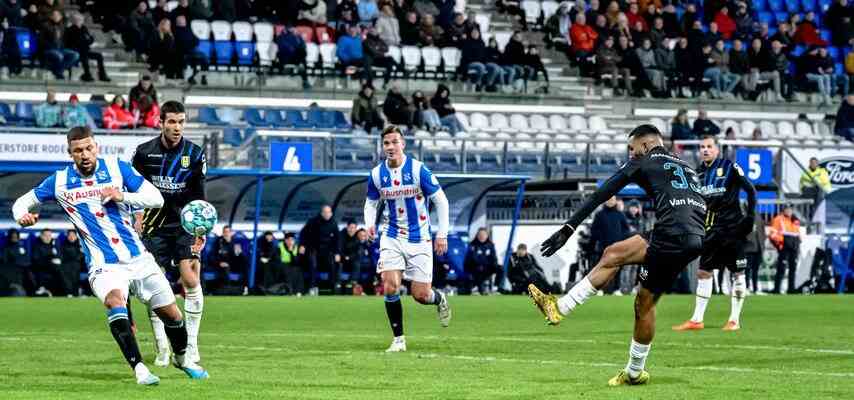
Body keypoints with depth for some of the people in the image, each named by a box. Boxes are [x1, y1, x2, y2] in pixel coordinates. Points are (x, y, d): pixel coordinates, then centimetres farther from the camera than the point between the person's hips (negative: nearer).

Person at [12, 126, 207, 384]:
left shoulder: (117, 168, -1)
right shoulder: (60, 181, 0)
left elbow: (156, 199, -3)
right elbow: (23, 201, 12)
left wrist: (122, 196, -18)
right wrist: (22, 216, -11)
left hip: (139, 258, 2)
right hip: (104, 266, -2)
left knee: (172, 315, 8)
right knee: (115, 302, -35)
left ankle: (182, 359, 38)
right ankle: (139, 368, -33)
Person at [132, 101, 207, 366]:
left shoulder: (195, 154, -3)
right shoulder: (144, 152, -3)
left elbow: (198, 196, 0)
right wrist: (137, 218, -1)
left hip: (185, 225, 0)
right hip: (154, 226, 0)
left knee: (191, 280, -13)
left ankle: (191, 344, -1)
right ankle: (162, 350, 4)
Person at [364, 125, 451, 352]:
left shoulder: (418, 170, -13)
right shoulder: (376, 174, -2)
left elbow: (441, 201, -5)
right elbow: (371, 203, 15)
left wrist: (442, 234, -8)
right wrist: (370, 223, -6)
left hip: (418, 238, -2)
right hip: (391, 237, 2)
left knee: (420, 295, -3)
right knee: (390, 286, -15)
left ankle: (440, 300, 35)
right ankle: (398, 339, -2)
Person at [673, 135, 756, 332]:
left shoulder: (730, 168, -6)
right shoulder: (699, 172, 10)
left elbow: (750, 190, -4)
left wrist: (750, 217, -9)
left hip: (732, 228, -5)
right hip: (711, 230, 5)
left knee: (737, 273, 0)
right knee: (703, 272, 2)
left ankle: (734, 319, 6)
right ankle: (697, 320, 5)